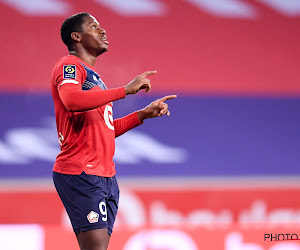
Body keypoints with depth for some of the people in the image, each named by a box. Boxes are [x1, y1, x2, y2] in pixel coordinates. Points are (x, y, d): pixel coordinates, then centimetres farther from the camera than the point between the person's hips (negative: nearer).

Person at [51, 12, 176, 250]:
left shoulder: (91, 75, 25)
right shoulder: (69, 66, -5)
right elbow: (72, 100, -28)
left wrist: (144, 114, 23)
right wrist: (126, 90, -24)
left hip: (105, 176, 10)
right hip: (81, 174, -10)